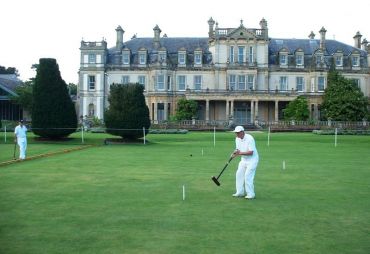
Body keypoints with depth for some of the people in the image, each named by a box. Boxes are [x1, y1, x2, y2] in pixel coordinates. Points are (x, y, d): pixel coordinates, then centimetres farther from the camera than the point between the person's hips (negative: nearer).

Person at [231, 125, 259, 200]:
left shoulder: (249, 139, -22)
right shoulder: (237, 139, 3)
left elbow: (251, 152, -26)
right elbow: (238, 149, 10)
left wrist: (240, 153, -31)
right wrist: (235, 153, -12)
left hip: (252, 159, -8)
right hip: (243, 159, 8)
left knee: (248, 176, -15)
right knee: (239, 174, 5)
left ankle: (251, 194, -6)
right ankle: (240, 192, 16)